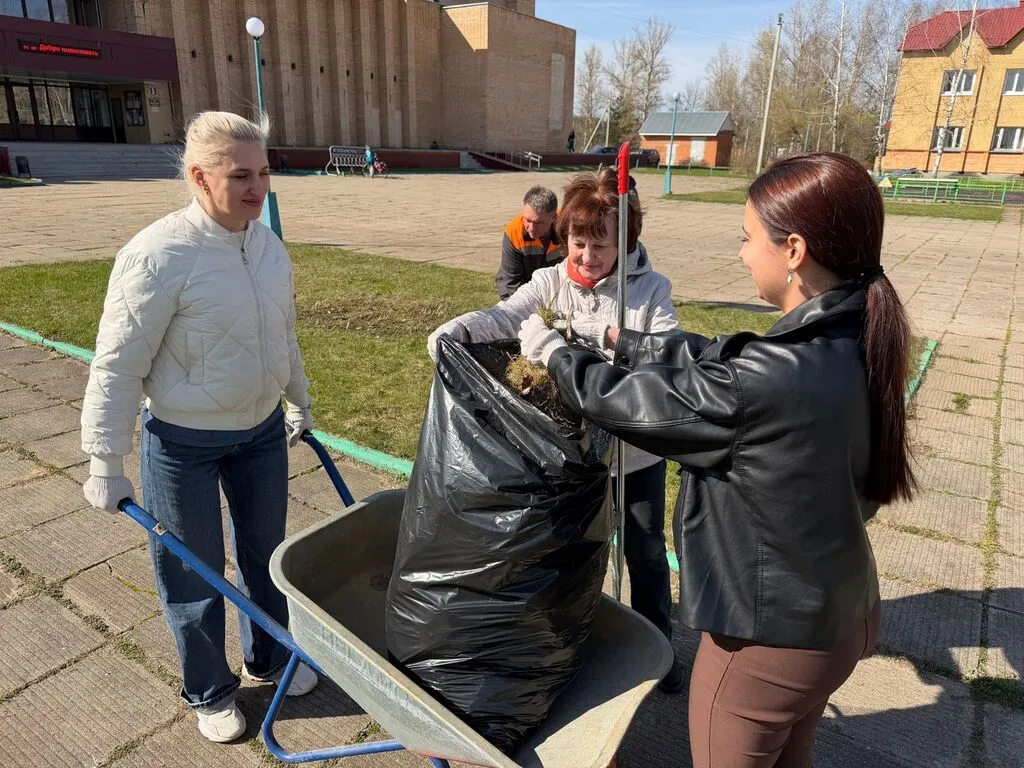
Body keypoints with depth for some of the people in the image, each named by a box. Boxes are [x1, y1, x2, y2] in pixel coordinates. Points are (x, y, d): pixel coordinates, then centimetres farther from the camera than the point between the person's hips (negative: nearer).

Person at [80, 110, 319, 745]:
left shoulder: (269, 244, -2)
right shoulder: (158, 256, -23)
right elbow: (118, 368, -17)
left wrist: (300, 404, 20)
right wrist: (106, 465, -12)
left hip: (262, 431, 6)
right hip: (183, 444, -5)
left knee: (267, 554, 21)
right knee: (194, 576, 12)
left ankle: (269, 658, 46)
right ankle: (209, 691, 38)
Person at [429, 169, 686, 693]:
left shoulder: (650, 289, -9)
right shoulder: (551, 282, -6)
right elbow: (505, 317, -23)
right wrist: (456, 329, -42)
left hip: (637, 451, -1)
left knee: (646, 553, 16)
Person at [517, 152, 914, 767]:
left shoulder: (769, 379, -34)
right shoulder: (856, 343, -7)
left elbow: (636, 404, -20)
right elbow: (712, 358, 3)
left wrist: (552, 353, -3)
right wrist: (615, 339, 10)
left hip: (771, 637, -7)